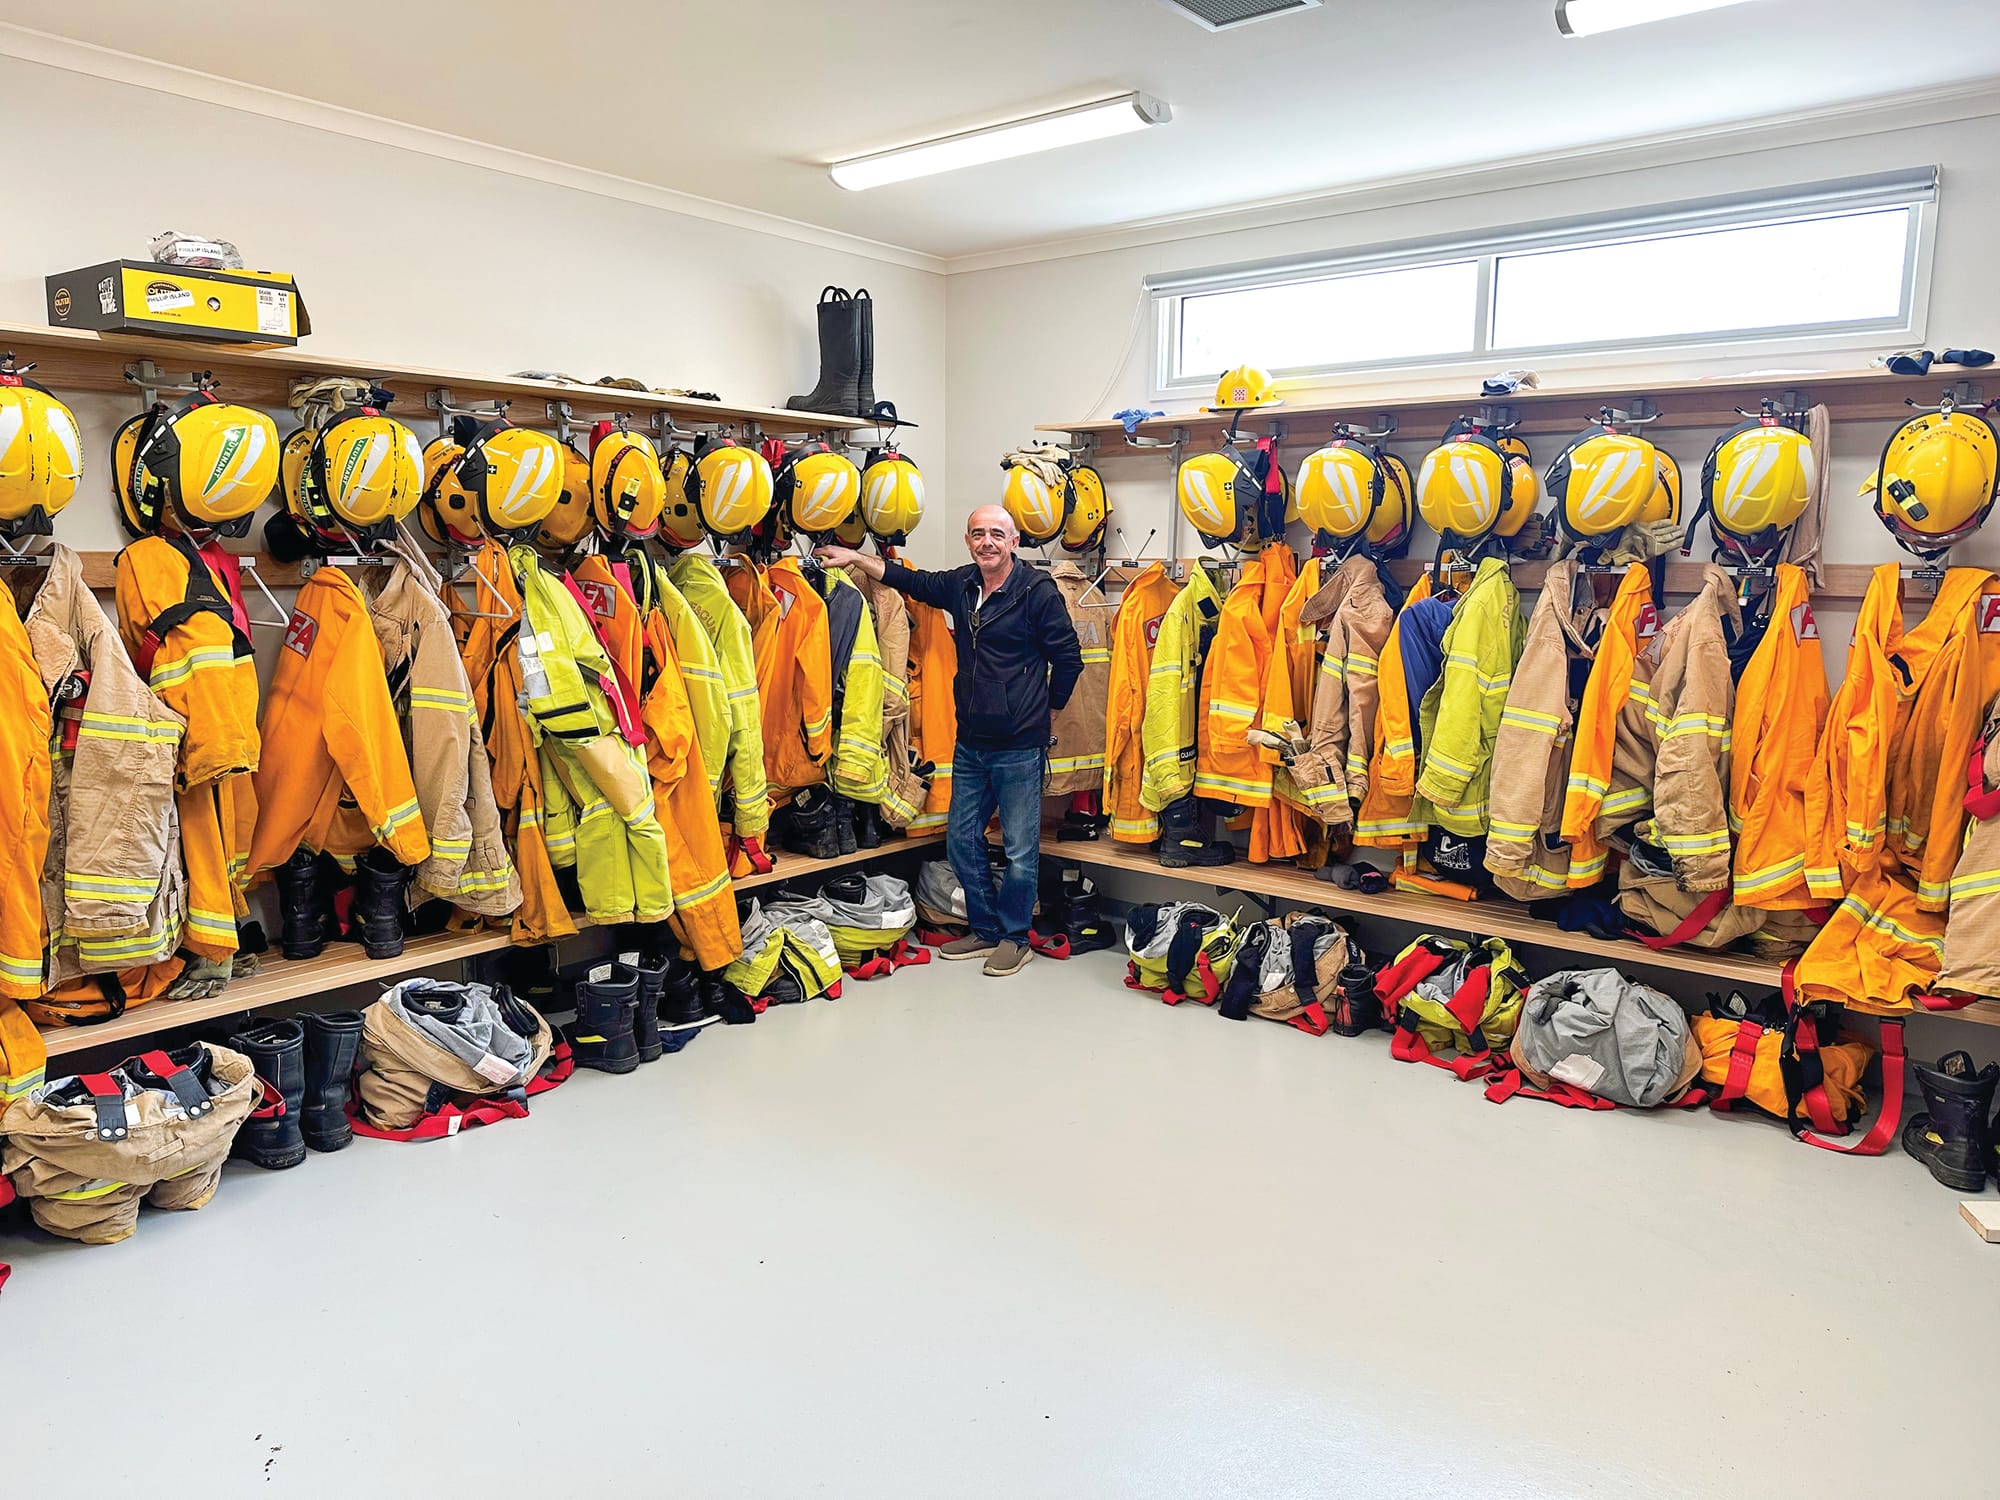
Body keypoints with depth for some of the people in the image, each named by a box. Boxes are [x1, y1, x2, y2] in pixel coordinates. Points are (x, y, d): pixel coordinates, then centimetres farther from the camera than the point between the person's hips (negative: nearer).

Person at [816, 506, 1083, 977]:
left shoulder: (1037, 591, -11)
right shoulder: (961, 585, 8)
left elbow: (1068, 658, -5)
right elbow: (912, 580, 25)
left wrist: (1046, 707, 6)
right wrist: (855, 559, 22)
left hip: (1019, 747, -7)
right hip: (970, 743, 7)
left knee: (1020, 848, 3)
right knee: (962, 839, 13)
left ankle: (1015, 937, 20)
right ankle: (985, 929, 28)